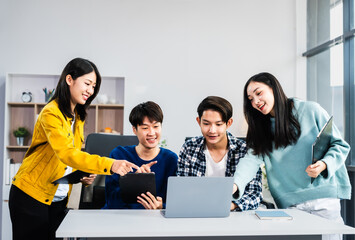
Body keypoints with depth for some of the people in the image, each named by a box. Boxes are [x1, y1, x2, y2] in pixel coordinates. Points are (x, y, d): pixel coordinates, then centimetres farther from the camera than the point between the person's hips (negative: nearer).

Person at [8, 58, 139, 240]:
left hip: (58, 199, 7)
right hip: (31, 197, -7)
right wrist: (110, 165, -44)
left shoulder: (77, 117, 9)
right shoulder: (51, 113, -19)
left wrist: (83, 176, -4)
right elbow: (67, 153, -33)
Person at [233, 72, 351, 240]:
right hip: (290, 205, 2)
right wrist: (235, 185, -25)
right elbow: (252, 158, -6)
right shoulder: (262, 129, 9)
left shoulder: (310, 111, 0)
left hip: (323, 198, -2)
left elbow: (340, 145, 2)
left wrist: (324, 165, -18)